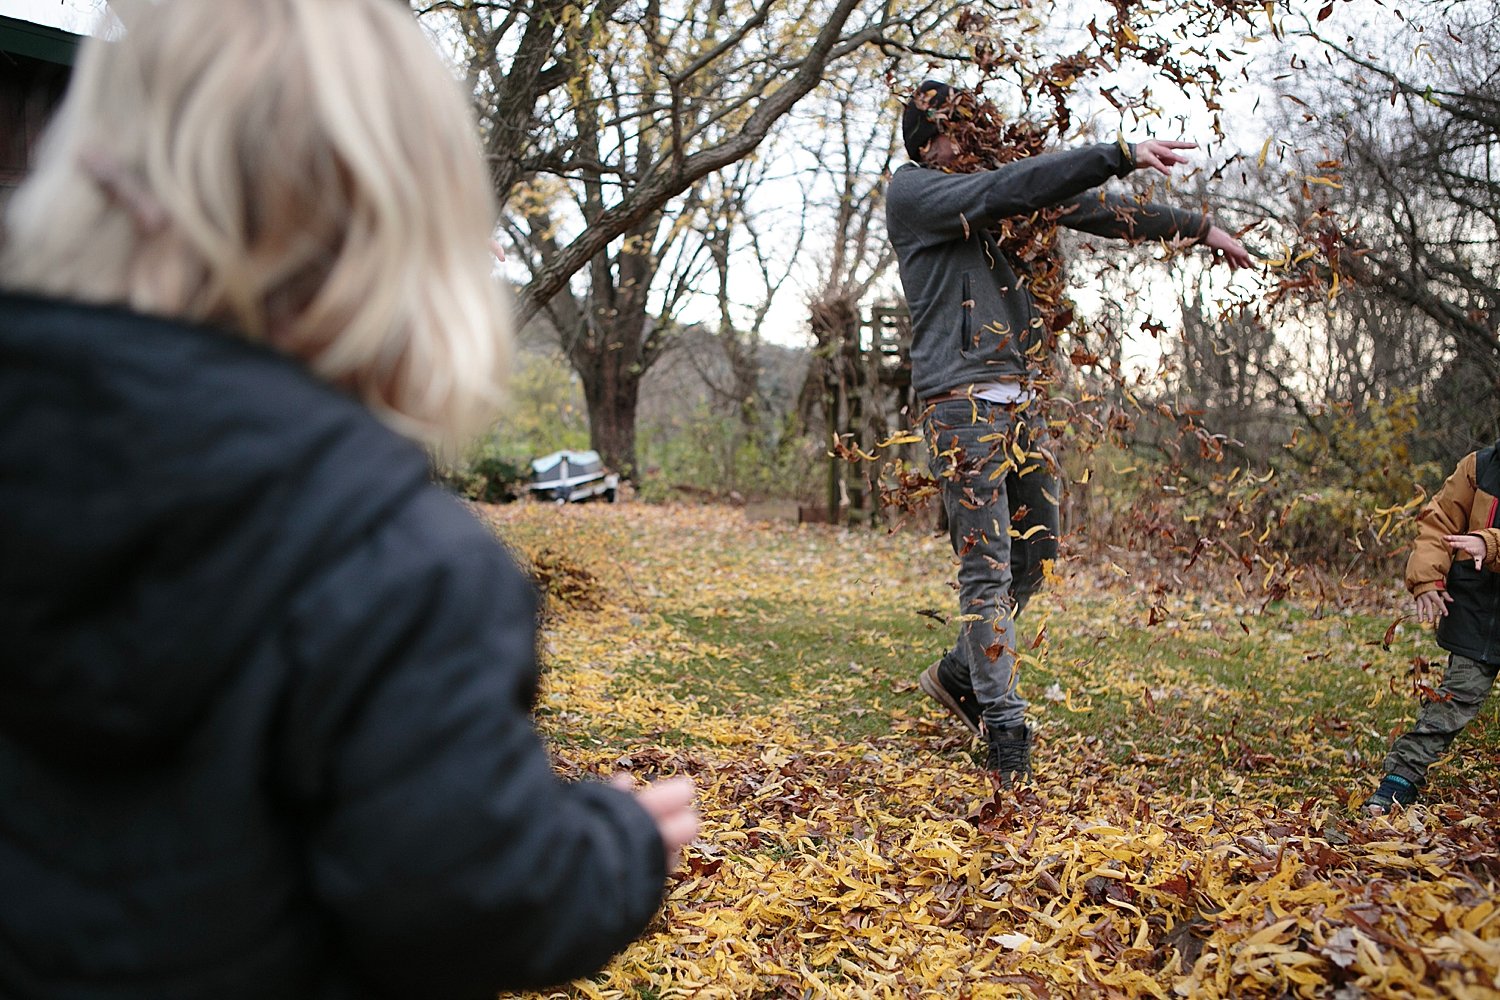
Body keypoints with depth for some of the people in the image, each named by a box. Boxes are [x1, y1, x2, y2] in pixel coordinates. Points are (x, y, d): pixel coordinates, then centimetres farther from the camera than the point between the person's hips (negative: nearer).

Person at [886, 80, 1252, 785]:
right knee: (987, 565, -7)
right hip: (963, 401, -8)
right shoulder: (912, 192, -5)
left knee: (1036, 552, 11)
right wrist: (1122, 156, -23)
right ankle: (1004, 728, 0)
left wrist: (1197, 229, 20)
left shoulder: (993, 187, 16)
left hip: (1019, 397, 8)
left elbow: (1088, 208, 20)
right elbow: (1013, 187, -19)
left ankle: (959, 674, 30)